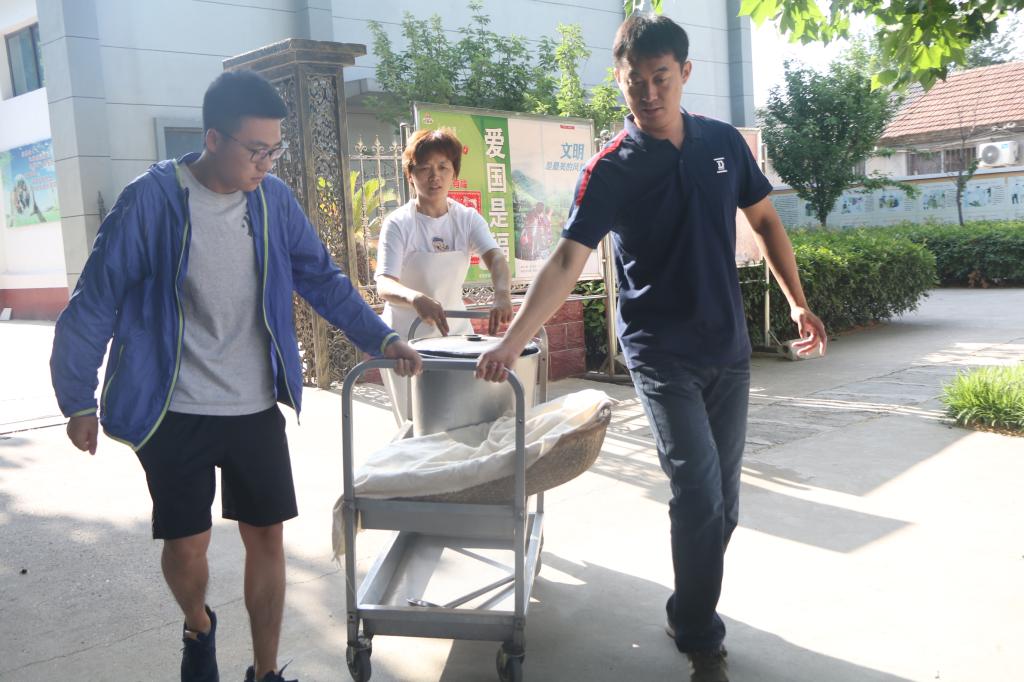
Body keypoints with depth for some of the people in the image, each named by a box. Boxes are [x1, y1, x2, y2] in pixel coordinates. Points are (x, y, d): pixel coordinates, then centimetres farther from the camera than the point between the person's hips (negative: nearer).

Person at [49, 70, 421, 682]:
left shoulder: (273, 199, -1)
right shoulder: (152, 201, -12)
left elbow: (322, 279, 5)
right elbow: (96, 302, -6)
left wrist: (382, 338, -5)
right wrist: (78, 400, -2)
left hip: (257, 408, 3)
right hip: (175, 413, -3)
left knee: (267, 537, 8)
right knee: (186, 544, 5)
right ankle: (199, 628, 40)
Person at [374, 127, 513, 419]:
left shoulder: (467, 218, 0)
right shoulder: (398, 223, -11)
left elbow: (495, 257, -17)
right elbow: (384, 285, -22)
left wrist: (502, 295, -39)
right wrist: (416, 299, -45)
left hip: (455, 332, 4)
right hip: (407, 339, -3)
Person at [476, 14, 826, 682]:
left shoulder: (724, 143, 4)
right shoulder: (611, 171, -8)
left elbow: (766, 220, 14)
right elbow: (567, 261, -16)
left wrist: (797, 301, 5)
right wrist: (511, 342, -26)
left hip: (729, 349, 5)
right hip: (662, 352, -4)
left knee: (722, 500, 9)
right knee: (698, 492, -12)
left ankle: (692, 611, 30)